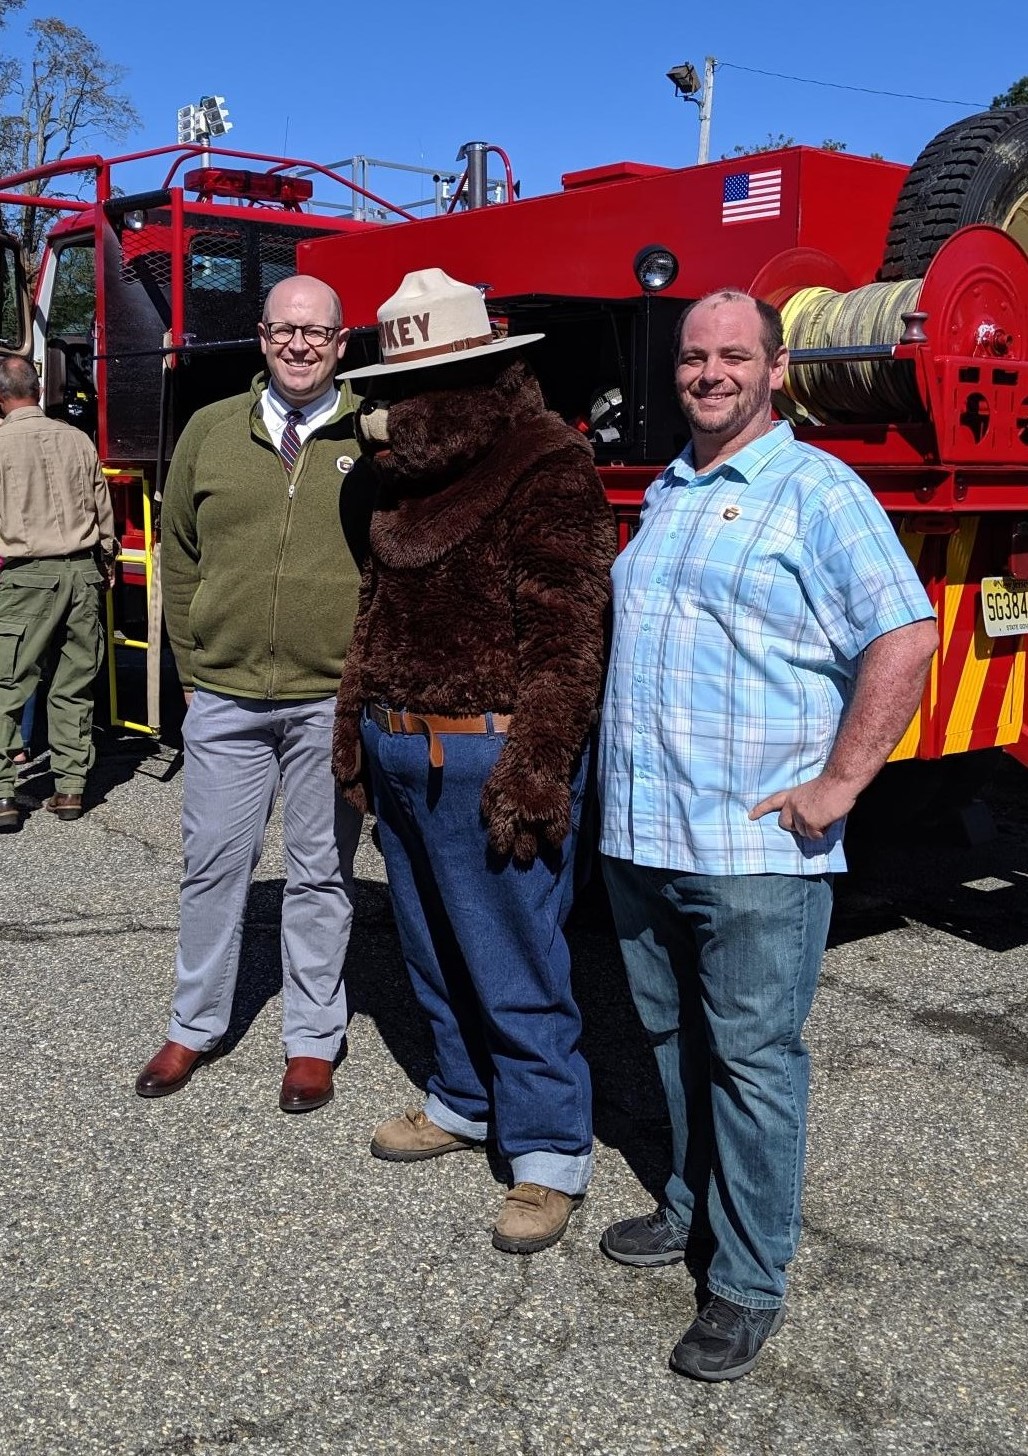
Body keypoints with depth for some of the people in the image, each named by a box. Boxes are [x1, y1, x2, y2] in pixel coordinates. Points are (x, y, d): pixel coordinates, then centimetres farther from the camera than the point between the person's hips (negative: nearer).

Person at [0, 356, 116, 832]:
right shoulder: (77, 440, 5)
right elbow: (103, 512, 12)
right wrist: (106, 564, 24)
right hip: (82, 571, 4)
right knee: (74, 686, 10)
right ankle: (70, 789, 13)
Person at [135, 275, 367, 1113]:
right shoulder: (210, 432, 7)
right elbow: (178, 555, 12)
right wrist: (193, 664, 6)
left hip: (333, 701, -2)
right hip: (224, 697, 2)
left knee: (321, 873, 8)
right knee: (214, 864, 11)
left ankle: (313, 1042, 22)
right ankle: (195, 1029, 28)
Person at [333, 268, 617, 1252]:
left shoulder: (549, 469, -12)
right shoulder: (410, 476, 13)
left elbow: (567, 634, -17)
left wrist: (535, 768, -22)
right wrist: (355, 726, 17)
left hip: (487, 757, -8)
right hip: (402, 755, 8)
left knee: (513, 963, -1)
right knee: (434, 949, 19)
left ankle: (549, 1153, 14)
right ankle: (466, 1101, 38)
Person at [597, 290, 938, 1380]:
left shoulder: (815, 490, -7)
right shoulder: (663, 495, 16)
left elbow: (905, 638, -15)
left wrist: (838, 785, -17)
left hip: (754, 845, -7)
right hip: (639, 837, 7)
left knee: (752, 1059, 2)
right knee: (674, 1038, 18)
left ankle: (750, 1283, 14)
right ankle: (692, 1207, 37)